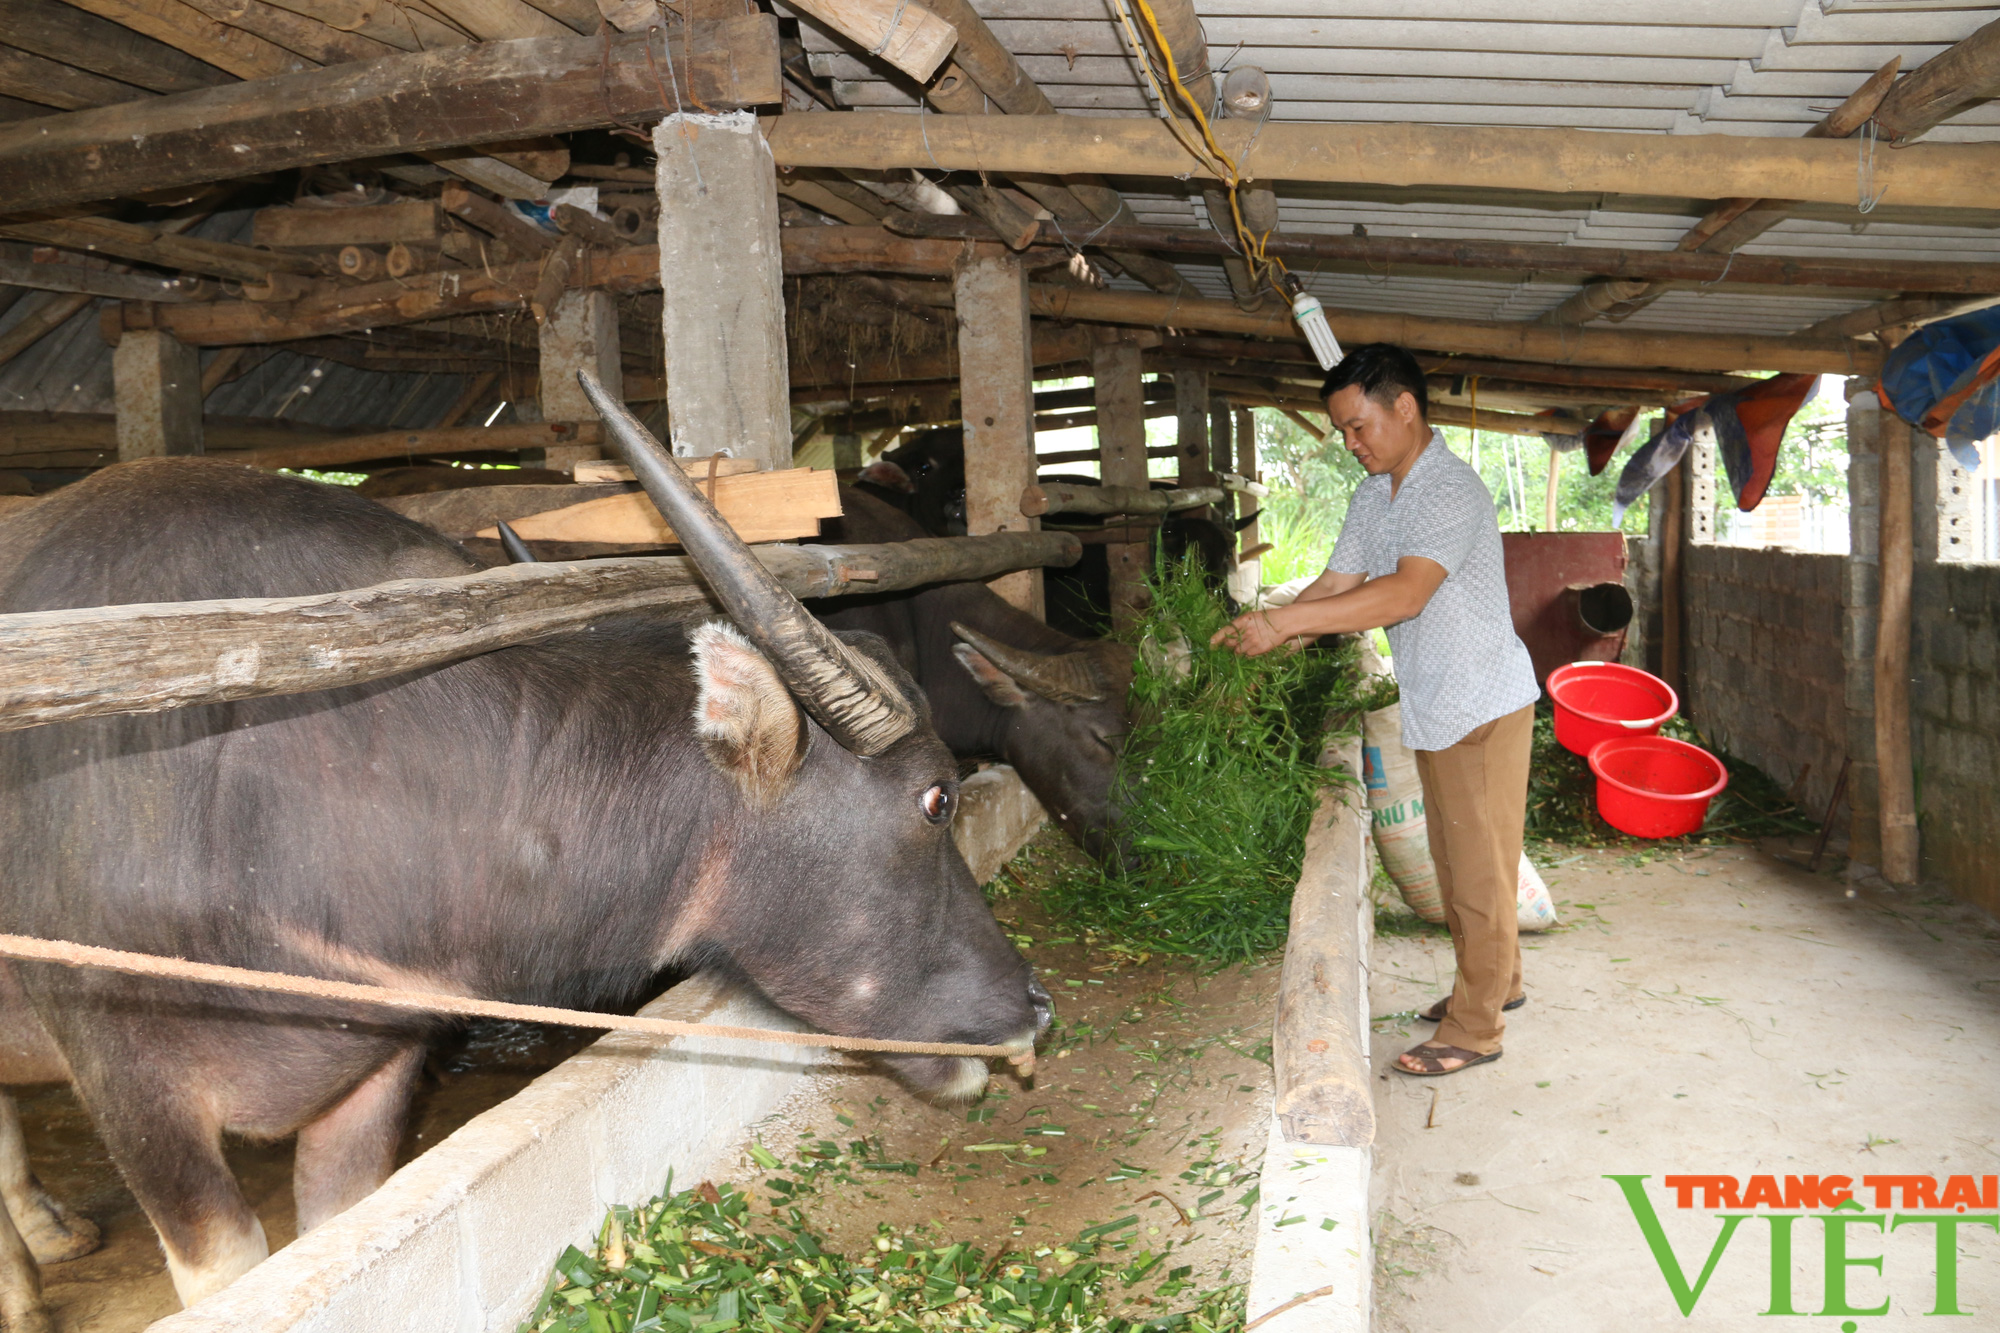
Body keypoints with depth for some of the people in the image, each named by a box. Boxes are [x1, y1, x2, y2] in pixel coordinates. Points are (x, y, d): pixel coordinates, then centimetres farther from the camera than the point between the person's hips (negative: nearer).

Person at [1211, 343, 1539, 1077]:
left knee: (1480, 867, 1)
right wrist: (1259, 633, -11)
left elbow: (1405, 595, -36)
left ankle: (1475, 1028, 11)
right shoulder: (1373, 496, 6)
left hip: (1484, 707, -9)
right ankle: (1498, 980, 37)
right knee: (1454, 860, 20)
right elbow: (1338, 585, 4)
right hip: (1433, 710, 9)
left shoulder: (1452, 490, -24)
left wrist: (1284, 621, -40)